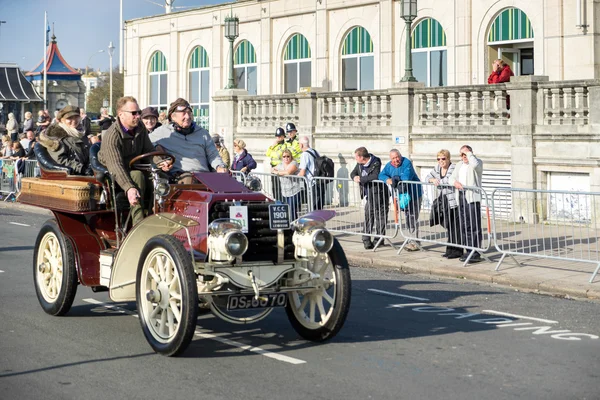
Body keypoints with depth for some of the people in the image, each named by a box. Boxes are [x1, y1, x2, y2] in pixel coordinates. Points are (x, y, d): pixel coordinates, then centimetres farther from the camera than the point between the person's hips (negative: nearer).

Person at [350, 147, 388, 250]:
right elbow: (353, 173, 14)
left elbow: (375, 176, -34)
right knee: (368, 216, 4)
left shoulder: (376, 164, -19)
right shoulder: (359, 164, 3)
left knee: (380, 216, 3)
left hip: (379, 194, -7)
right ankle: (366, 239, 5)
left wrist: (361, 179, -29)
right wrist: (355, 177, -10)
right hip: (369, 196, 7)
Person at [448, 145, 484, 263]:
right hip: (461, 197, 8)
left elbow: (474, 165, -27)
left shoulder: (478, 162, -1)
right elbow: (451, 178, 16)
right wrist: (455, 182, -8)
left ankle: (476, 254, -8)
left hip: (472, 198, -8)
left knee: (474, 226, -9)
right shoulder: (459, 165, 22)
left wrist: (469, 153, -11)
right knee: (464, 226, 9)